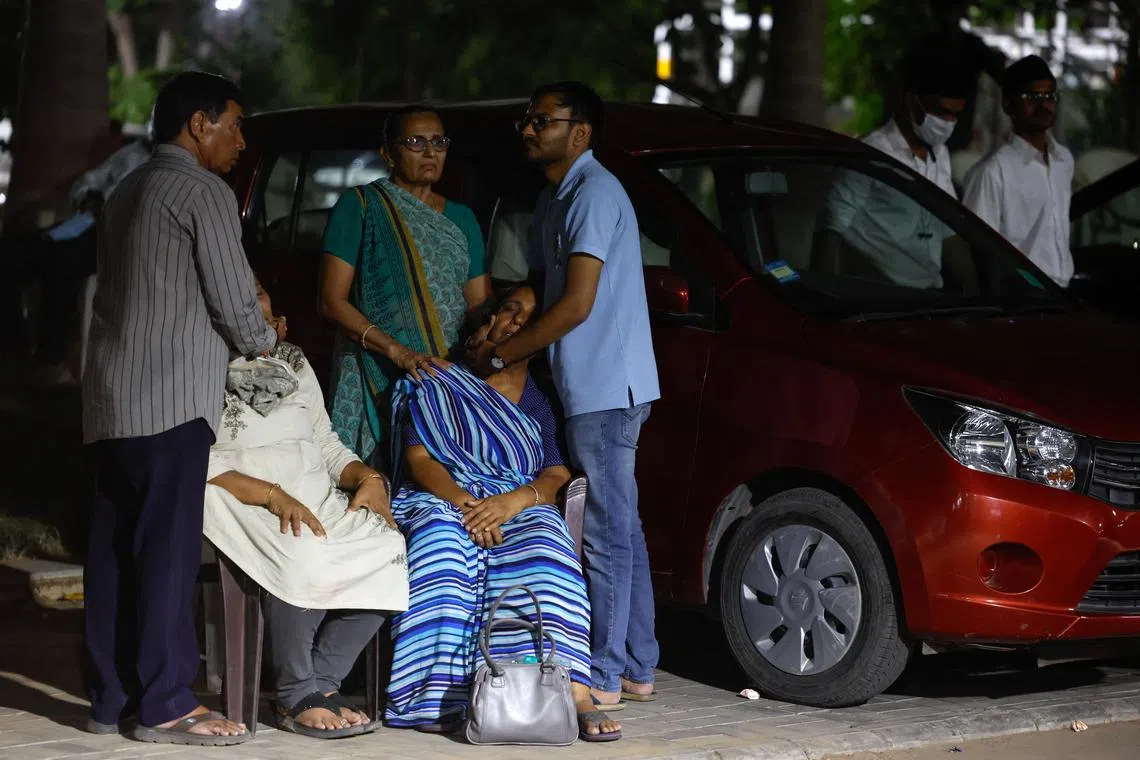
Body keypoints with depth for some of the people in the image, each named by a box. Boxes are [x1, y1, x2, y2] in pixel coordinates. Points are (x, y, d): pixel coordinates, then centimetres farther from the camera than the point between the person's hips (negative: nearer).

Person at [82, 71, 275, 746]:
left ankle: (113, 695, 11)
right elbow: (234, 302, -8)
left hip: (112, 398, 9)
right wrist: (263, 340, 11)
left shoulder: (129, 192, 21)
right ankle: (165, 705, -8)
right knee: (168, 549, -8)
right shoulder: (203, 192, -6)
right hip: (172, 394, -9)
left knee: (116, 549, 8)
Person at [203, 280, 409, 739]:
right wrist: (272, 495, -23)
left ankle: (321, 682, -16)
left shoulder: (291, 361, 22)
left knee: (390, 547, -21)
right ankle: (299, 696, -18)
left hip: (321, 502, 6)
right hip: (247, 508, -6)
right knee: (300, 556, -37)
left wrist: (369, 477, 1)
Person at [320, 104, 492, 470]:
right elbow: (332, 301, -3)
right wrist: (394, 350, -16)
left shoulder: (461, 219, 19)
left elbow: (482, 306, 15)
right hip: (378, 379, -4)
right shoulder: (361, 206, 4)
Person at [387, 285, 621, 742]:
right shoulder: (441, 385, 13)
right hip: (442, 501, -1)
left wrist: (515, 500, -20)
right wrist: (464, 501, -20)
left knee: (545, 540, -35)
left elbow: (557, 475, 4)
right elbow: (419, 456, -1)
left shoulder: (541, 400, 18)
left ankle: (573, 690, -48)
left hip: (518, 510, 1)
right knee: (442, 540, -38)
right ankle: (444, 692, -45)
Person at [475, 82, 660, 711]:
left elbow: (577, 305, -19)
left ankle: (603, 674, -5)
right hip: (592, 388, 10)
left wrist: (499, 357, -12)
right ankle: (635, 668, 18)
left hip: (606, 387, -10)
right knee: (620, 528, 12)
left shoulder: (594, 194, -14)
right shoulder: (555, 199, 19)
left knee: (607, 530, -8)